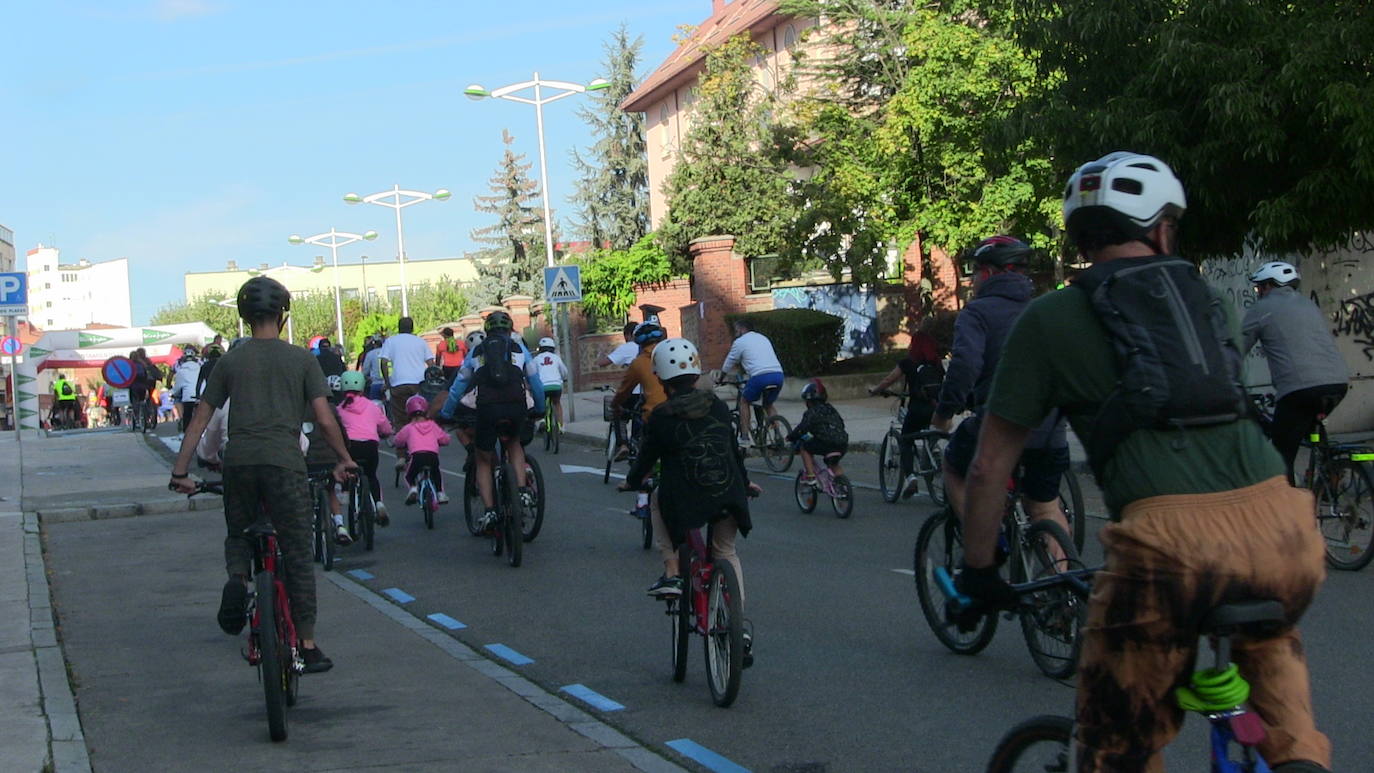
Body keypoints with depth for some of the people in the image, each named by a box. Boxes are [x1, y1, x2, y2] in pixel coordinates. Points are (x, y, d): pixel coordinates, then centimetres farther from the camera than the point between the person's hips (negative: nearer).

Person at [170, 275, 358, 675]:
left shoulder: (230, 361, 12)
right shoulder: (302, 359, 6)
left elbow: (199, 420, 11)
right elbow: (325, 419, 1)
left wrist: (180, 471, 16)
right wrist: (344, 460, 14)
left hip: (239, 462, 2)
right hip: (284, 462, -2)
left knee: (238, 536, 25)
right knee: (298, 555, 4)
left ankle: (237, 581, -8)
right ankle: (308, 646, 5)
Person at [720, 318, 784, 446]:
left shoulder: (740, 342, 10)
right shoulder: (763, 338, 29)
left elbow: (727, 366, 17)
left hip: (760, 376, -5)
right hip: (778, 374, 5)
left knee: (744, 401, 17)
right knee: (768, 404, 26)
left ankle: (744, 437, 9)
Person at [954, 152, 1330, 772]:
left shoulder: (1049, 319, 11)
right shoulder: (1207, 296, 23)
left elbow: (991, 467, 12)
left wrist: (977, 570, 26)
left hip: (1170, 541, -4)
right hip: (1287, 539, 4)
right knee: (1269, 638, 35)